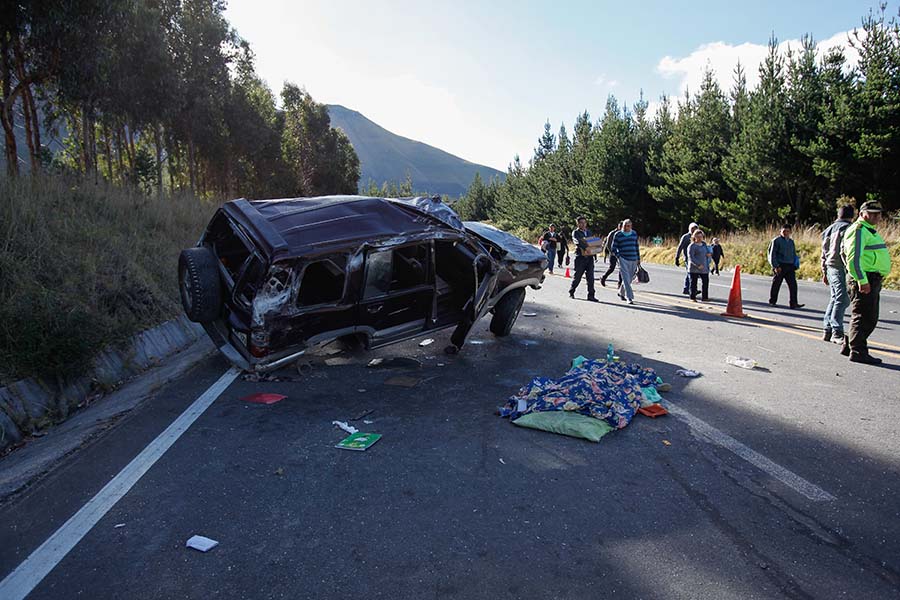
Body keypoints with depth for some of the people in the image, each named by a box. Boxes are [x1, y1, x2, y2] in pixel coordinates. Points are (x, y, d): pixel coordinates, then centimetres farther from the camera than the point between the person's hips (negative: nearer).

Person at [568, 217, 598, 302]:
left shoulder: (589, 232, 19)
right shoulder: (576, 233, -1)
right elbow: (577, 241, -20)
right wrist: (585, 247, -36)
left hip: (589, 257, 5)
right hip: (580, 257, -5)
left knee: (590, 277, -2)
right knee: (577, 276, 3)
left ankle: (591, 295, -1)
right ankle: (571, 292, 23)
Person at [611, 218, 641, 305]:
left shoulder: (634, 234, 11)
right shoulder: (617, 235, -1)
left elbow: (637, 246, 17)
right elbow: (613, 249, 2)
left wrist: (638, 259, 15)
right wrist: (619, 257, -10)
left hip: (633, 260, 4)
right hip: (623, 260, -4)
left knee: (630, 278, 12)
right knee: (626, 278, -12)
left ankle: (621, 293, 35)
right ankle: (629, 297, -13)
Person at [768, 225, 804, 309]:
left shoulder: (791, 241, 17)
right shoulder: (776, 240, -3)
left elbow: (794, 254, 24)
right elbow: (772, 254, -8)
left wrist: (795, 266, 15)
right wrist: (775, 266, -14)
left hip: (790, 266, 5)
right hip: (779, 266, -5)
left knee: (793, 285, -4)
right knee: (776, 284, 3)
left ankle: (794, 303, -4)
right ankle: (772, 301, 17)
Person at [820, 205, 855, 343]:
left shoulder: (830, 229, 18)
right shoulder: (846, 228, -8)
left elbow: (824, 252, 21)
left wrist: (824, 272, 24)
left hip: (830, 267, 9)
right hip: (840, 268, -9)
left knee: (835, 298, 15)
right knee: (842, 300, -9)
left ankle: (827, 330, 17)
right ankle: (837, 332, -12)